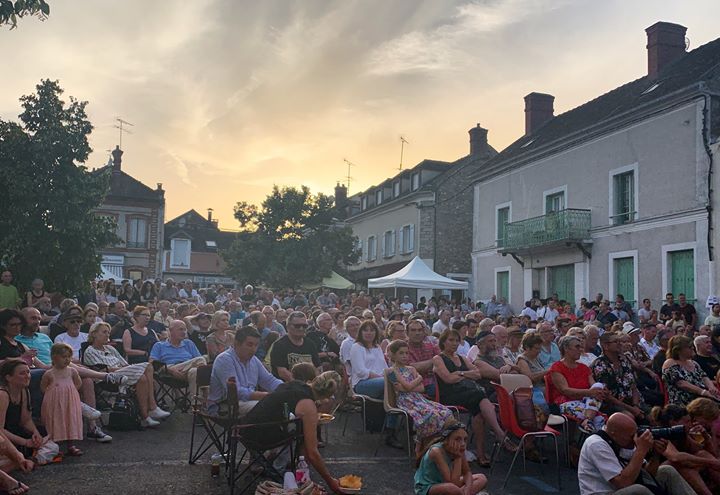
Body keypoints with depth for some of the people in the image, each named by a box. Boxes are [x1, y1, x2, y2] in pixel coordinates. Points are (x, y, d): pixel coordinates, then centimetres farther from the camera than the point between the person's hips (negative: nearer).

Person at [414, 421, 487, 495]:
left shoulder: (458, 449, -9)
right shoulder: (436, 452, -29)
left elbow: (467, 472, 2)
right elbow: (454, 483, -32)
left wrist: (468, 488, -18)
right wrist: (458, 458, -30)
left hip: (444, 484, 8)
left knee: (482, 478, 1)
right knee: (452, 489, -40)